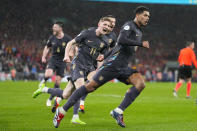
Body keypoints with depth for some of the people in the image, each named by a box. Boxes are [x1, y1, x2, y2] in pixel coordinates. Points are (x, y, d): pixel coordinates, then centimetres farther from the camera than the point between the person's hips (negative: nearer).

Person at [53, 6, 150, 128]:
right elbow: (121, 40, -25)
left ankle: (118, 111, -22)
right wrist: (141, 43, -20)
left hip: (123, 68, 8)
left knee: (141, 83, -16)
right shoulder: (129, 25, -5)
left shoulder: (139, 32, 23)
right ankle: (62, 111, 2)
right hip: (112, 64, -8)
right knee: (91, 86, -8)